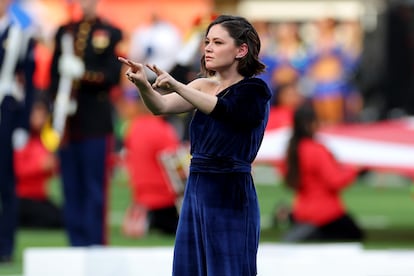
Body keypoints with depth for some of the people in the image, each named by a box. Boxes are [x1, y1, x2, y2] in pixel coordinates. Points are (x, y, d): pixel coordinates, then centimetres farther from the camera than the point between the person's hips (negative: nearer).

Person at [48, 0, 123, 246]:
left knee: (95, 188, -3)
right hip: (68, 122, 4)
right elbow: (54, 73, 13)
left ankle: (95, 244, 0)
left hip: (96, 123, -4)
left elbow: (114, 76, -6)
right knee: (71, 187, 5)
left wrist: (83, 73, -20)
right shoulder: (64, 32, 13)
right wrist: (57, 103, -2)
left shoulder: (111, 34, 1)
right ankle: (76, 243, 11)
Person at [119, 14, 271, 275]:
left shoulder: (254, 90, -5)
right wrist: (143, 85, -25)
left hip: (231, 197, -7)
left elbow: (220, 109, -25)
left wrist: (176, 85, -37)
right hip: (197, 192, 7)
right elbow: (161, 106, -3)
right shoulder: (204, 86, 13)